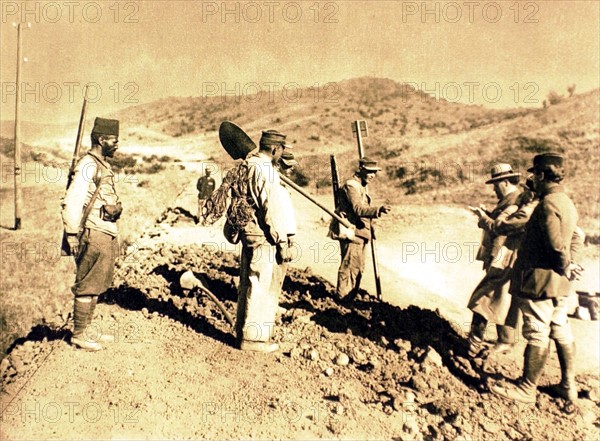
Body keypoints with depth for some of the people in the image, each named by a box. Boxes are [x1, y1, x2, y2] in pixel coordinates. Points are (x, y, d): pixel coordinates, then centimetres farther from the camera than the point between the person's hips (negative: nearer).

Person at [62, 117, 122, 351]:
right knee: (87, 287, 0)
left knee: (96, 286, 16)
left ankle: (86, 331, 27)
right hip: (93, 236, -9)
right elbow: (72, 202, -20)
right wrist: (72, 235, -20)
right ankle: (78, 335, 12)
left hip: (106, 236, 10)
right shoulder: (88, 166, -14)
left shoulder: (103, 166, 16)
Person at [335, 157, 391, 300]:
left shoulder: (361, 186, 18)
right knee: (350, 266, -8)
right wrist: (378, 210, -41)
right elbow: (358, 209, -28)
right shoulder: (351, 185, -15)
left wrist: (369, 225, 22)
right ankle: (342, 298, 0)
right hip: (352, 233, -10)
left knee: (358, 267, 16)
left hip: (360, 234, 10)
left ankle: (350, 297, 27)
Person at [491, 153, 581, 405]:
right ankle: (568, 386, 28)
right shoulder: (567, 203, 13)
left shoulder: (548, 204, -19)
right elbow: (573, 238, 16)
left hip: (540, 280, -10)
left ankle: (527, 389, 10)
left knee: (537, 335, -1)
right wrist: (570, 264, 7)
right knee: (561, 332, 17)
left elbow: (556, 245, -22)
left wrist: (566, 267, -7)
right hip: (559, 282, 10)